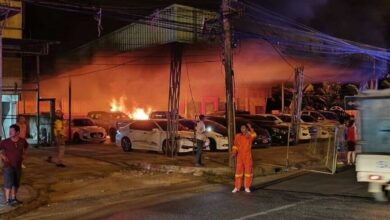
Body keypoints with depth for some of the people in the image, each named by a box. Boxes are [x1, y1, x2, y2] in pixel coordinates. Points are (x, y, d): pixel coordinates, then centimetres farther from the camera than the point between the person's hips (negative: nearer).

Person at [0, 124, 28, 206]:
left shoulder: (22, 141, -4)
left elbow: (26, 146, 19)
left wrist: (24, 154, 8)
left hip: (18, 166, 4)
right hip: (8, 166, -4)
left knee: (16, 183, 13)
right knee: (9, 183, -6)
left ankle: (13, 198, 28)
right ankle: (7, 200, 4)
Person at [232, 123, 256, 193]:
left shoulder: (249, 136, -2)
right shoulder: (237, 136, 3)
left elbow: (254, 135, -26)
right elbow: (235, 146, 8)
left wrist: (250, 128, -31)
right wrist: (234, 153, -4)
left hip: (248, 156, -1)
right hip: (239, 156, 1)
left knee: (248, 171, 3)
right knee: (238, 171, 4)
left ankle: (247, 187, 12)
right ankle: (237, 187, 10)